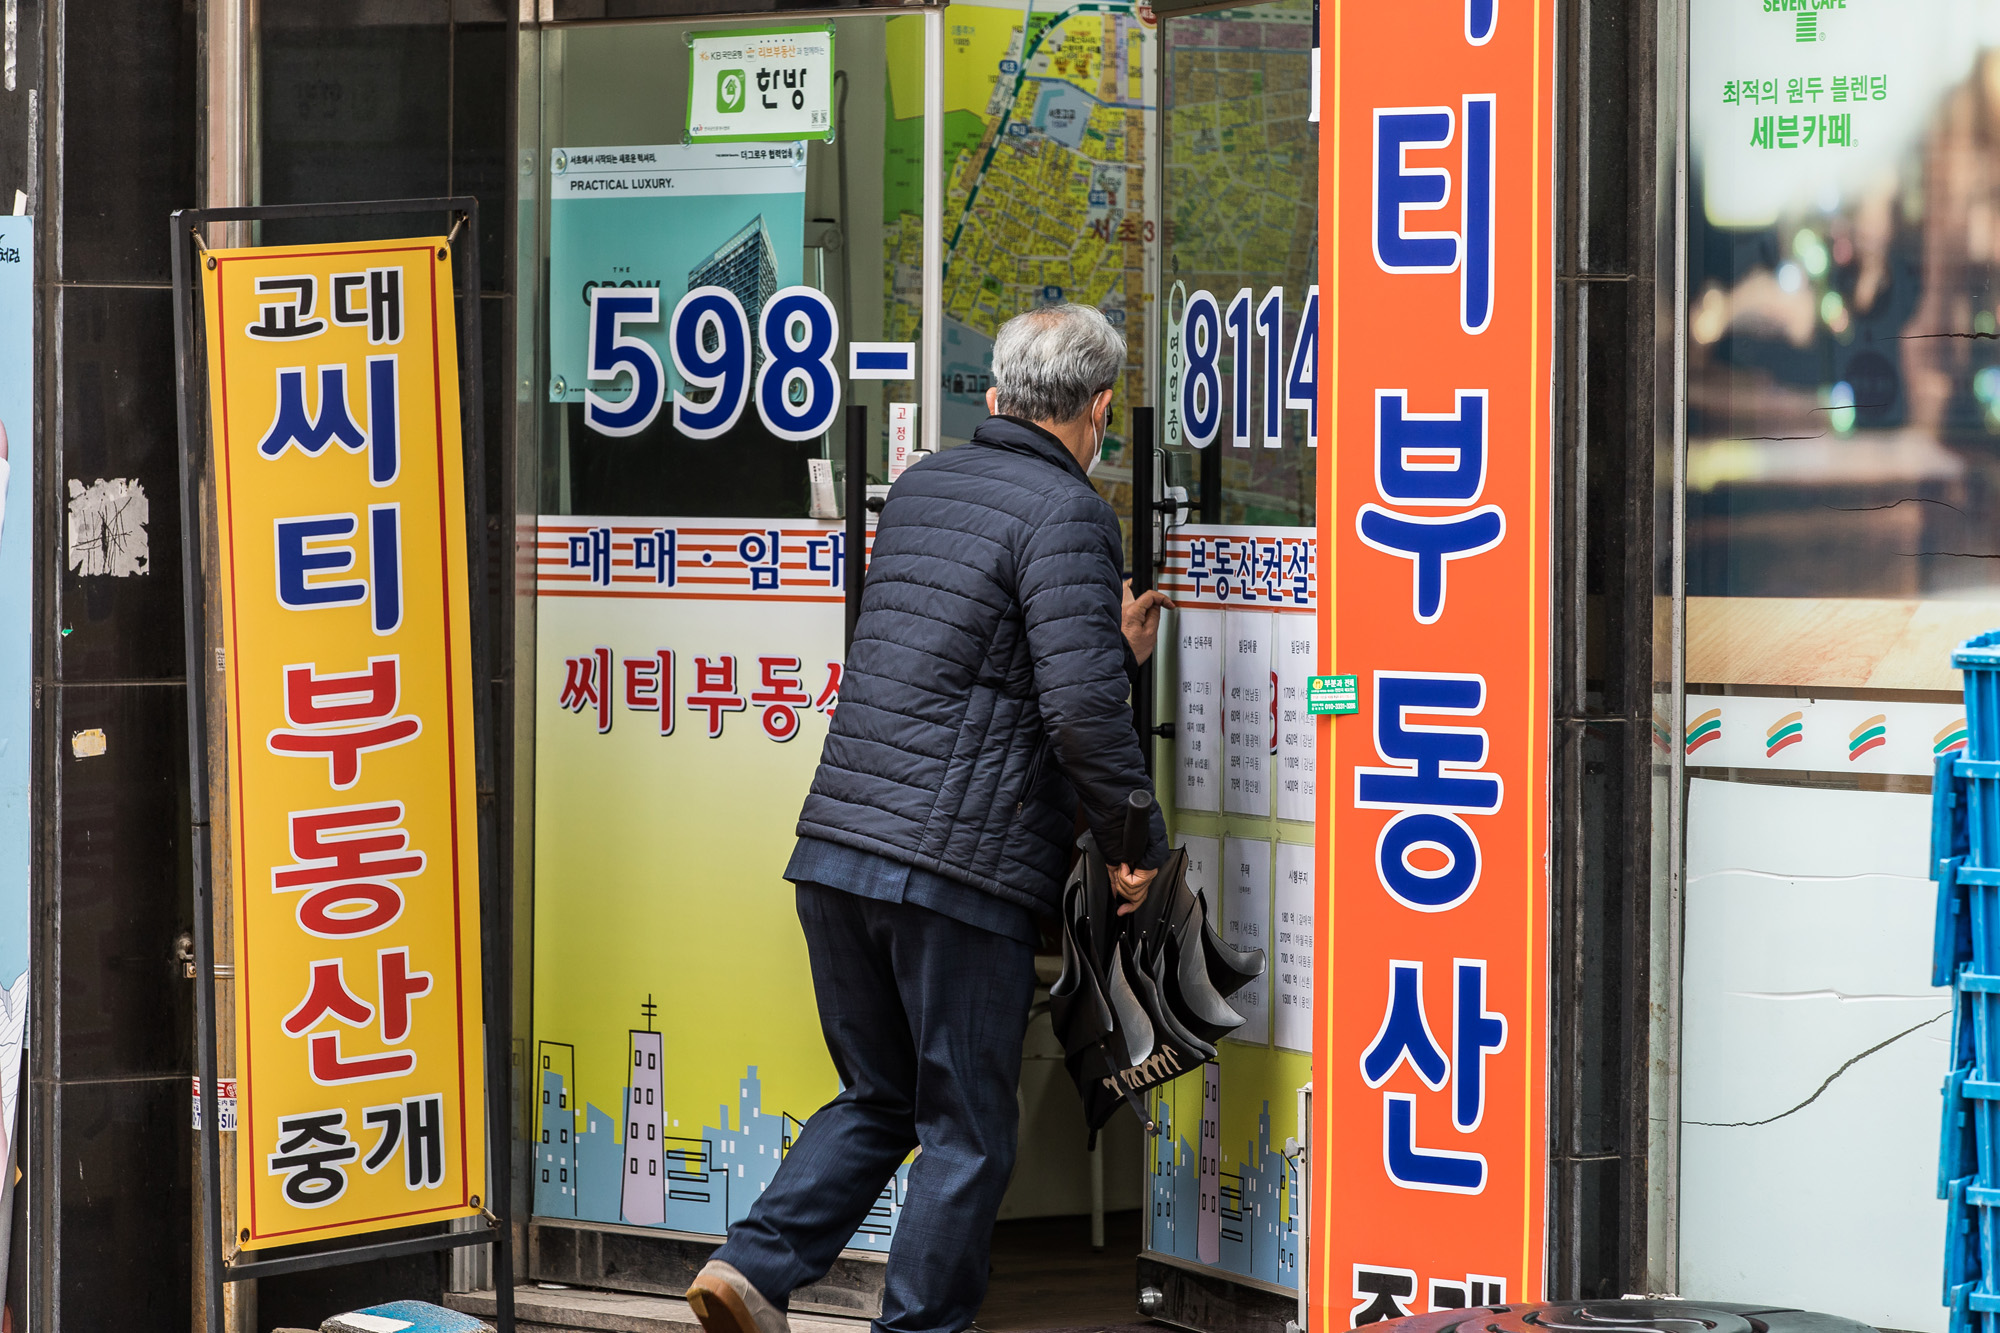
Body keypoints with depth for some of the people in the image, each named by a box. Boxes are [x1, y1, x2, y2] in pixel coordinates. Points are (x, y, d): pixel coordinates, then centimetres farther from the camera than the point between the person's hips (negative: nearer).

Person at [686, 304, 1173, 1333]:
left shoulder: (920, 488, 15)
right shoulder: (1067, 514, -9)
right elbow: (1081, 708, -17)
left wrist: (1109, 649, 30)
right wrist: (1137, 846, -5)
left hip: (835, 850, 7)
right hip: (959, 868, -7)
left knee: (879, 1100, 19)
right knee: (966, 1131, 5)